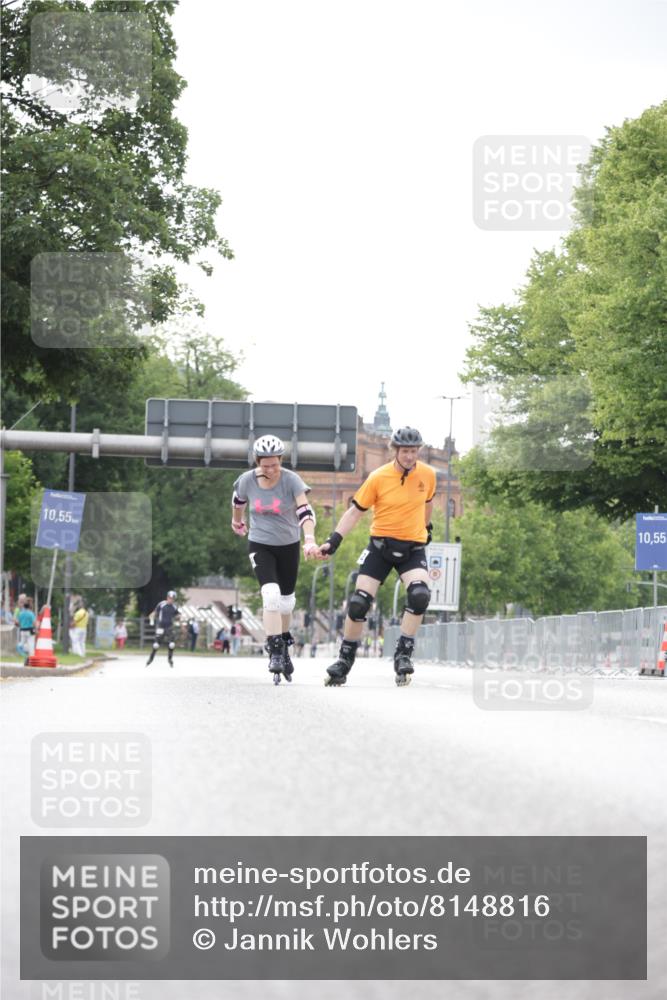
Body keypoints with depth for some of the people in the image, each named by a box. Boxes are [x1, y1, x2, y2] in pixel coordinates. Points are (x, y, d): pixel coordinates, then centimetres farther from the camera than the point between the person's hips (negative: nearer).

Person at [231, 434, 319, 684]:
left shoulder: (291, 480, -19)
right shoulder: (247, 481, -13)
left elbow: (305, 511, -31)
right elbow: (238, 501, 11)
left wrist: (310, 540, -47)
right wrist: (237, 521, 29)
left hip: (288, 545, 1)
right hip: (260, 545, -1)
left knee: (286, 601, 13)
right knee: (271, 595, -21)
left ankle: (284, 647, 37)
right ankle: (275, 653, -19)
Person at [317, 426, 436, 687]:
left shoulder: (427, 474, -2)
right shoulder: (378, 478, -9)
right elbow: (355, 511, -4)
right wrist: (334, 540, -12)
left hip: (413, 548, 1)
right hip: (380, 545, -1)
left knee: (419, 594, -27)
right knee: (359, 603, -7)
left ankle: (403, 655, -16)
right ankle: (345, 660, 11)